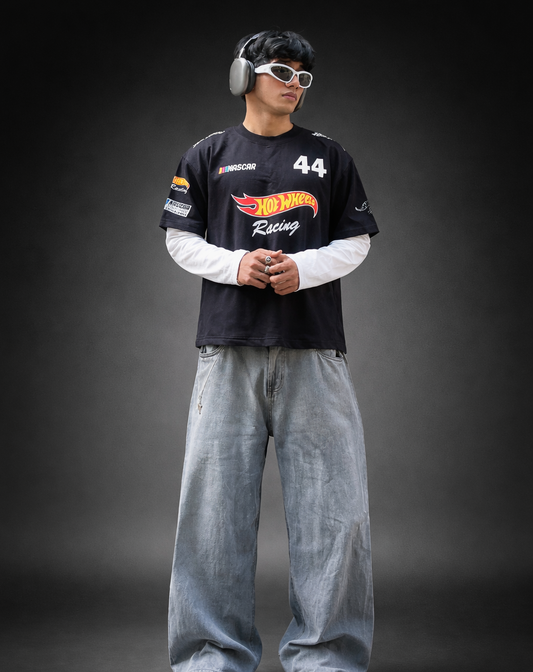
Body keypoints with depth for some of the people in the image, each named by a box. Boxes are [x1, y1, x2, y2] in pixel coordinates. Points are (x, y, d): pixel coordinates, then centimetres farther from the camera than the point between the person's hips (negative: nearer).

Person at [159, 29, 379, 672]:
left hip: (314, 349, 1)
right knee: (216, 500, -1)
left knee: (333, 504, -3)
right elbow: (181, 239, 11)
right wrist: (235, 264, -8)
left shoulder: (329, 156, 16)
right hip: (228, 347, 0)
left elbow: (356, 240, 12)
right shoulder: (208, 155, 14)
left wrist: (304, 268, -7)